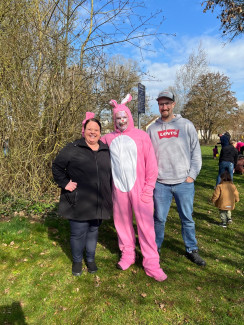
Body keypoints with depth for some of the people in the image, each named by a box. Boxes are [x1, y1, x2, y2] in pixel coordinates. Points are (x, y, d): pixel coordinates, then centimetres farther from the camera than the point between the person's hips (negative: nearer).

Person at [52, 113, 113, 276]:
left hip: (98, 202, 4)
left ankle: (91, 259, 36)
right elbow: (57, 166, 2)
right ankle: (77, 261, 29)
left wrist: (110, 196, 13)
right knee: (78, 233, 4)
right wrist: (65, 183, -8)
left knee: (93, 231, 16)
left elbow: (110, 174, 18)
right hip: (78, 202, -3)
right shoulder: (73, 148, -4)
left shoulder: (106, 151, 9)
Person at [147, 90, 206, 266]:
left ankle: (192, 250, 30)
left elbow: (196, 152, 3)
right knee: (159, 219, 10)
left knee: (187, 218, 12)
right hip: (160, 183, 1)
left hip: (184, 182, 0)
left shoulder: (187, 125, 3)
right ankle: (155, 248, 28)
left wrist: (192, 175, -4)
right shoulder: (152, 128, 6)